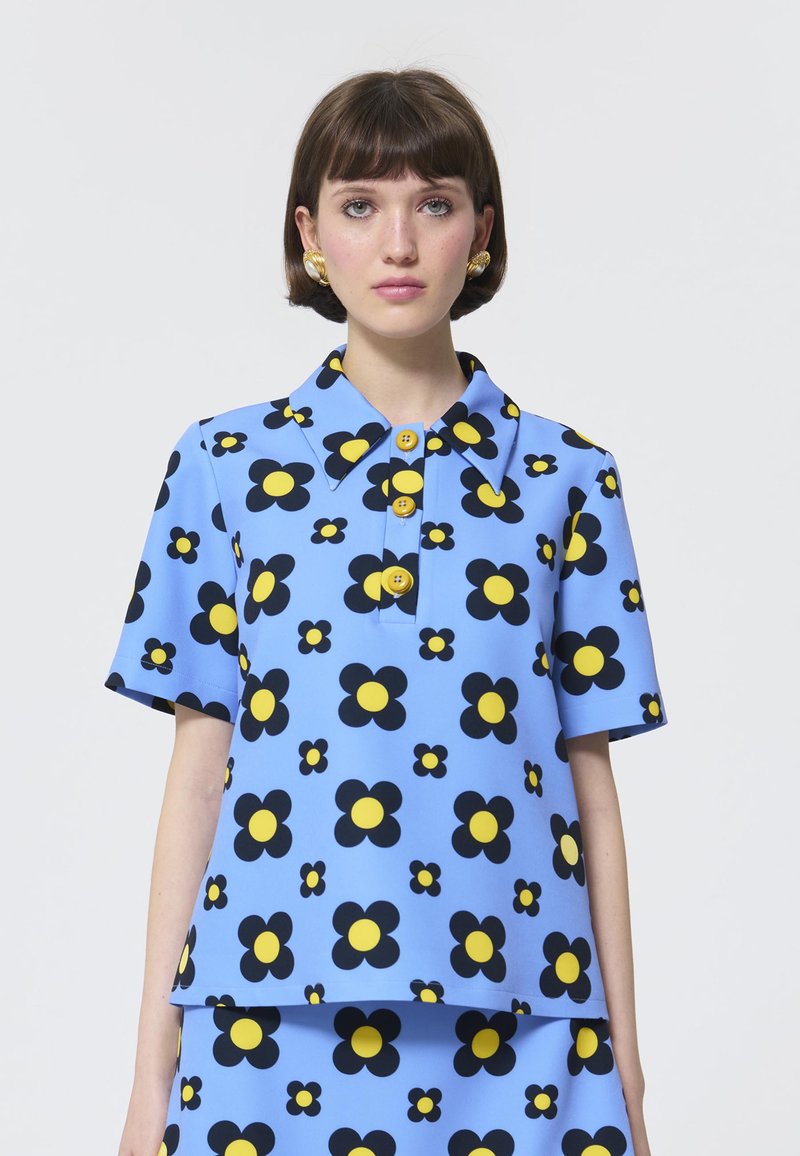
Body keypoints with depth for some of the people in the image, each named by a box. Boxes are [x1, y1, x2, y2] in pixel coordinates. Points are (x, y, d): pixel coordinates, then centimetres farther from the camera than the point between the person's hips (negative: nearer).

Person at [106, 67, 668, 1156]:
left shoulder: (563, 478, 6)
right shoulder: (228, 463, 6)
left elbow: (590, 776, 6)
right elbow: (201, 766, 5)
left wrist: (623, 1065, 5)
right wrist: (153, 1067, 2)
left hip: (513, 1024, 0)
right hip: (274, 1019, 0)